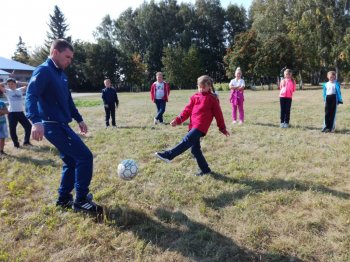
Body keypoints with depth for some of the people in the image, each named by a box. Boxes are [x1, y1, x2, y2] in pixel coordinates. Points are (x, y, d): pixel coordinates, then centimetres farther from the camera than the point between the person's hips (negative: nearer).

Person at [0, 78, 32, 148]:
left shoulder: (20, 90, 9)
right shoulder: (7, 91, 3)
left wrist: (19, 82, 5)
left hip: (20, 112, 3)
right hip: (12, 113, -2)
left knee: (28, 126, 2)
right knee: (12, 129, 0)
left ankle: (26, 141, 16)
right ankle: (16, 144, 14)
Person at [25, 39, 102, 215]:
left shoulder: (61, 73, 16)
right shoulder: (43, 71, -13)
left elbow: (68, 100, 25)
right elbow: (31, 97, -27)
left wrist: (79, 119, 28)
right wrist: (36, 121, -43)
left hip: (60, 125, 10)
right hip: (53, 126, -10)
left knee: (71, 161, 15)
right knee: (85, 157, -10)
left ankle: (64, 199, 28)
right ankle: (81, 201, 1)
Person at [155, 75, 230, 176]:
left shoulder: (212, 99, 4)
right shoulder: (195, 97, 16)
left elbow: (218, 114, 8)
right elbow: (187, 110, 15)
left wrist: (223, 128, 12)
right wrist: (178, 120, 2)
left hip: (201, 126, -6)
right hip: (193, 126, 6)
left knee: (187, 140, -24)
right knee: (195, 149, 7)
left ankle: (169, 155, -30)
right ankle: (205, 170, 18)